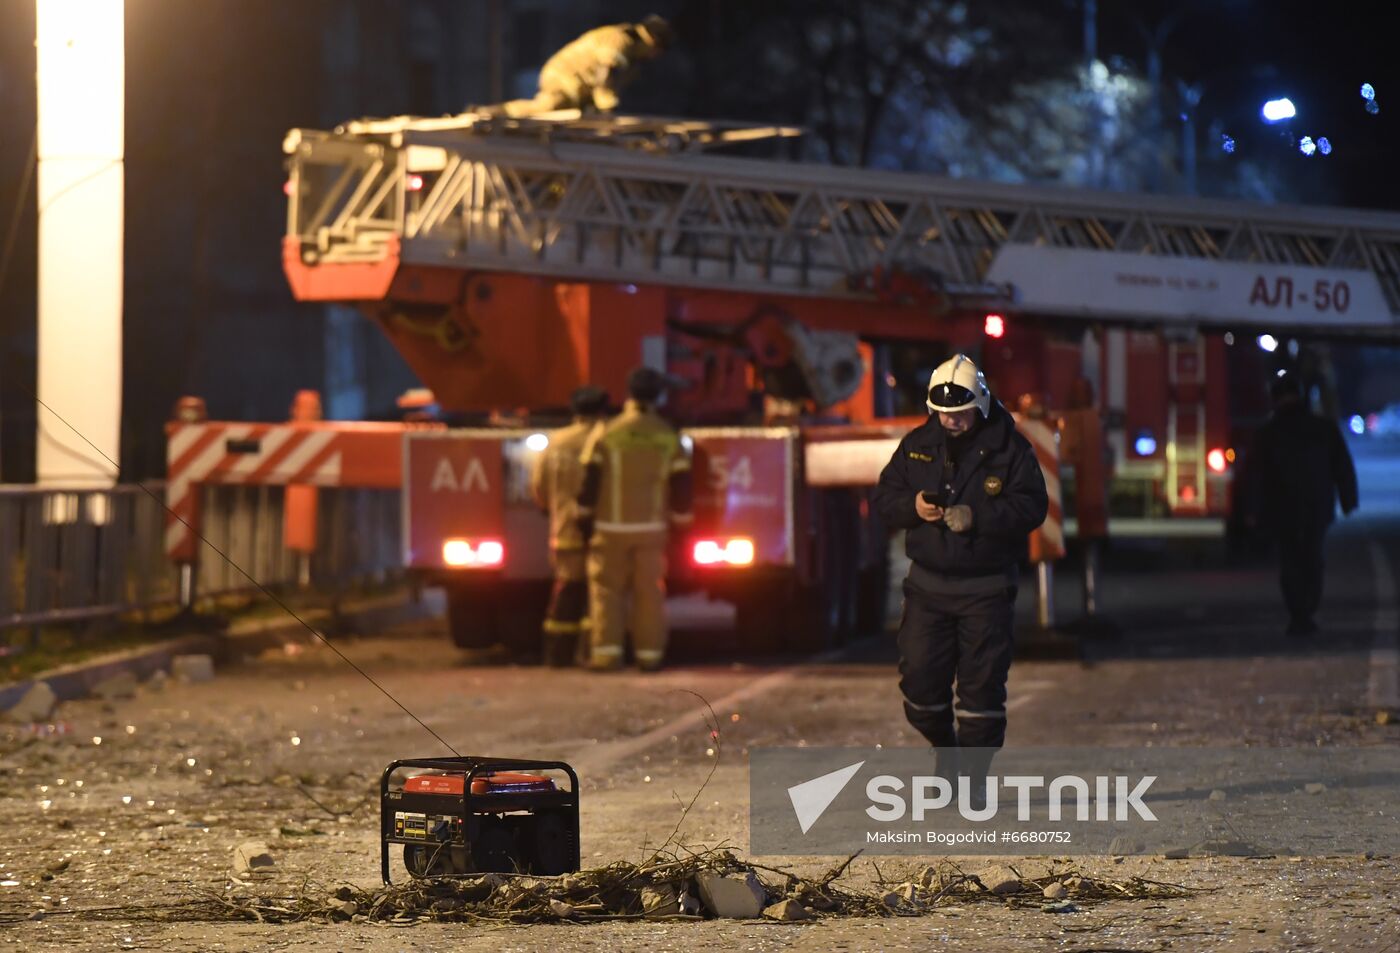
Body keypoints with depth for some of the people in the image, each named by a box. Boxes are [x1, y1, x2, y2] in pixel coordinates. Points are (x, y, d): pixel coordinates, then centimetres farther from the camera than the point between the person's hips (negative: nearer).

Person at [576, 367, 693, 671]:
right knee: (649, 591, 6)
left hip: (610, 528, -2)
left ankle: (607, 651, -6)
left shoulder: (606, 434, -6)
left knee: (607, 589, 2)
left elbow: (589, 481, -4)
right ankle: (649, 653, 5)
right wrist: (680, 518, 13)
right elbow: (681, 484, 3)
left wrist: (584, 519, 6)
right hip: (651, 527, 2)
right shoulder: (668, 437, 1)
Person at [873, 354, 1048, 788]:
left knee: (982, 684, -3)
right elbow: (884, 496, 9)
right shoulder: (917, 444, 6)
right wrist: (912, 506, -14)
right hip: (928, 584, 3)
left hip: (986, 589, -3)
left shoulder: (1008, 448, -5)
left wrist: (978, 517, -24)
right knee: (919, 679, 0)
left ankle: (971, 780, 6)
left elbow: (1032, 506, -11)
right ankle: (946, 748, 28)